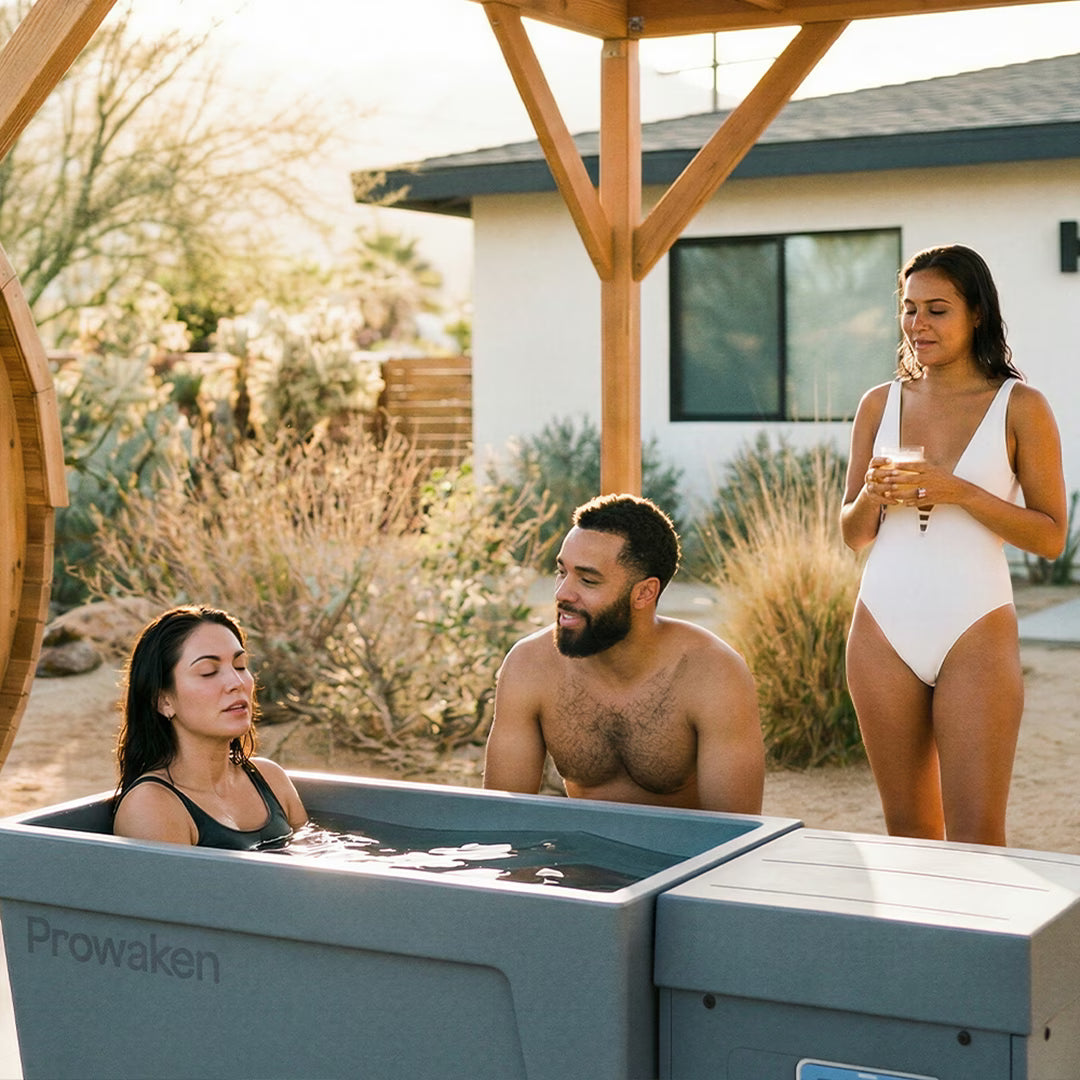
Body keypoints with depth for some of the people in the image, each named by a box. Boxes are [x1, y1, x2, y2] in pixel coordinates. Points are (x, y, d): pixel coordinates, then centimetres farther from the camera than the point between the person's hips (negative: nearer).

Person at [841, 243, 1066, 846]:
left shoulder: (1020, 407, -1)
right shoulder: (880, 403, 10)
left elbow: (1051, 538, -3)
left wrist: (959, 492, -15)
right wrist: (872, 496, -8)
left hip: (975, 634, -3)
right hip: (884, 631, 4)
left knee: (977, 840, -6)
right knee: (908, 831, 10)